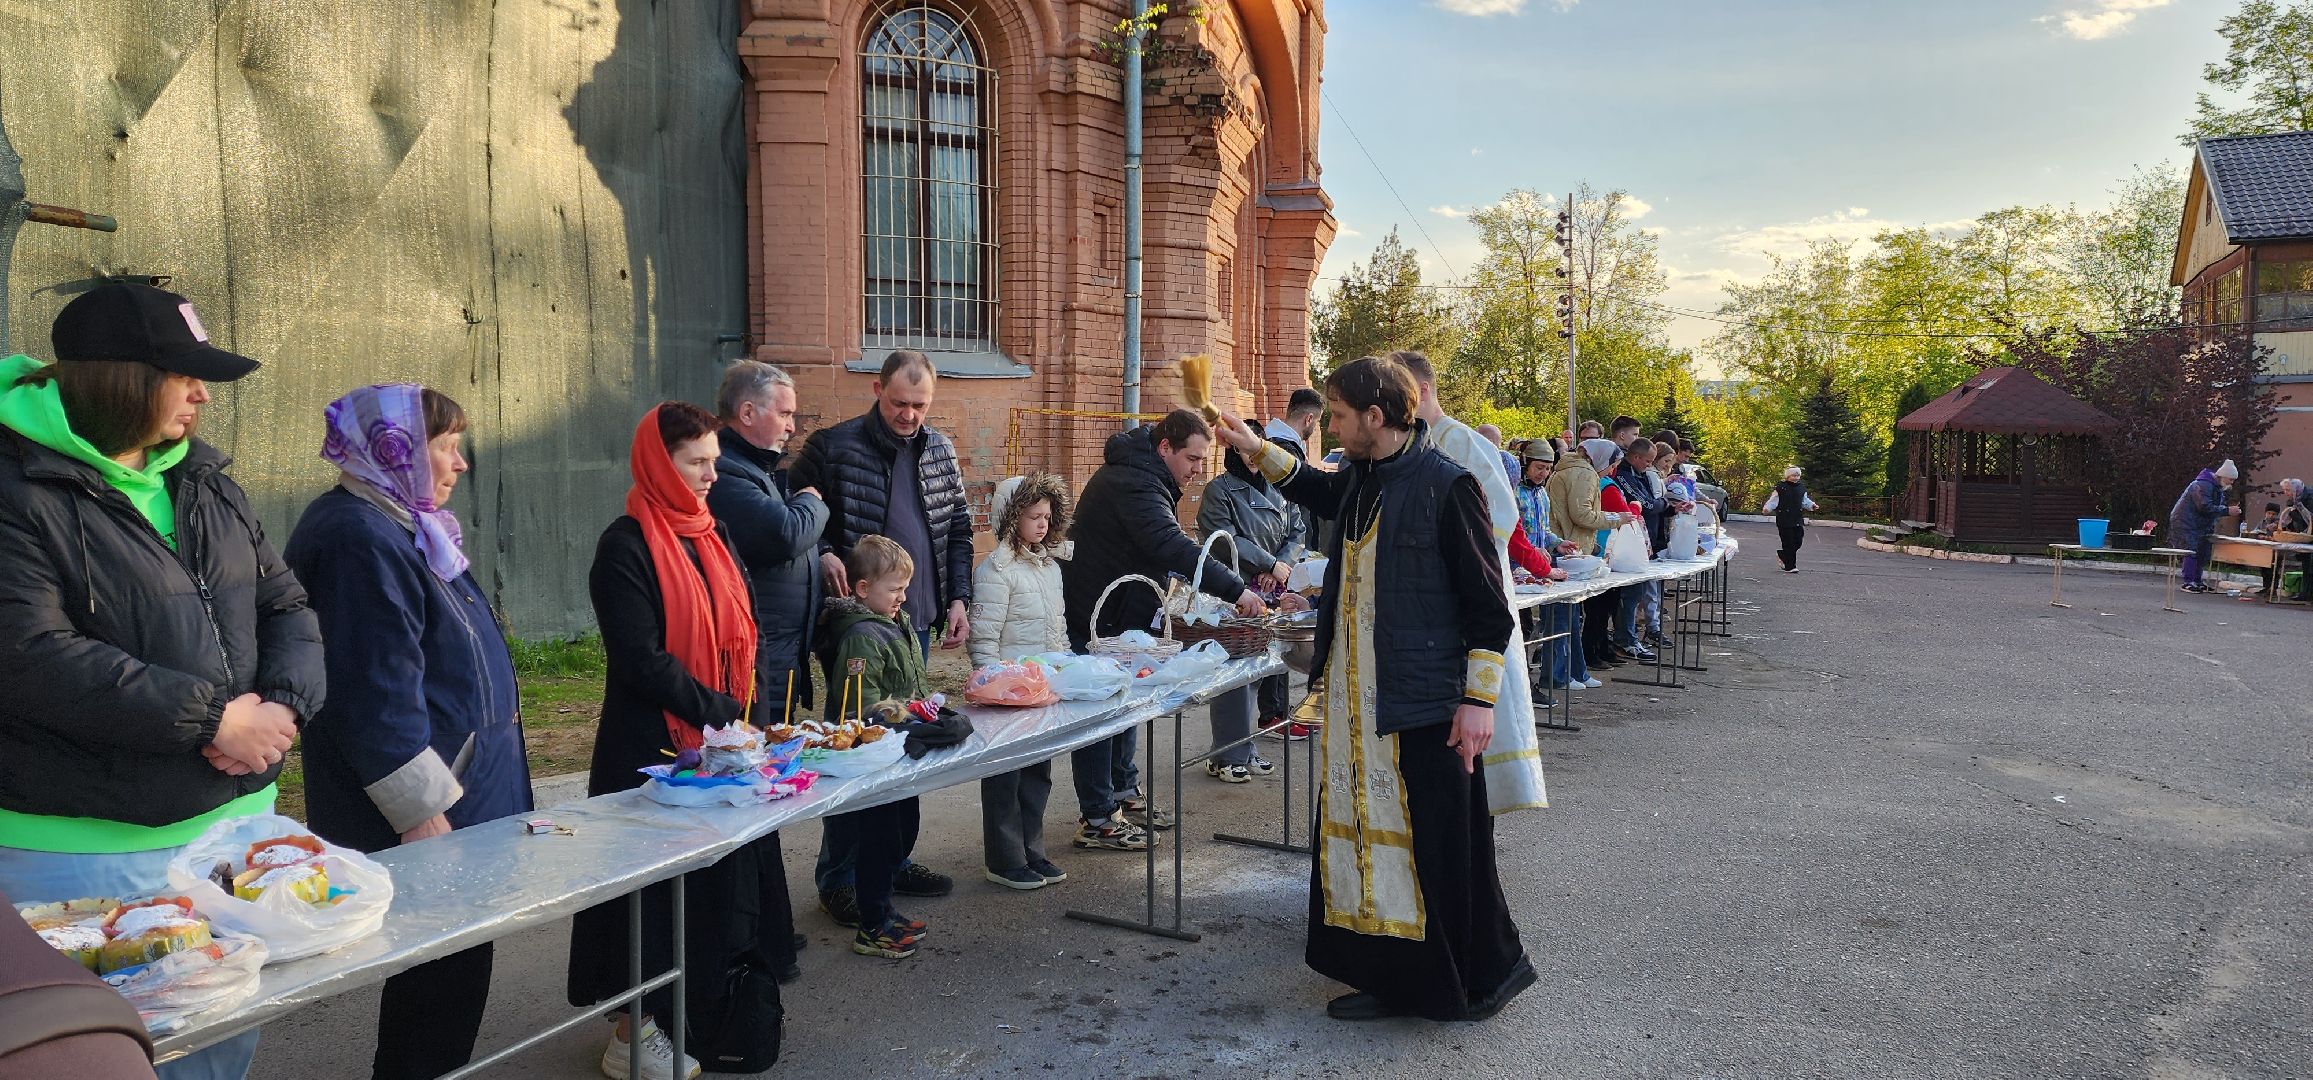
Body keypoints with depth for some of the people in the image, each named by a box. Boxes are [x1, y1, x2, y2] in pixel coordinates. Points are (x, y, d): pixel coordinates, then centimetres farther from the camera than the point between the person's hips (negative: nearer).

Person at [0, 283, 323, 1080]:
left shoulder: (204, 480, 11)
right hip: (85, 849, -7)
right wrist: (211, 718, -21)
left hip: (234, 819, 7)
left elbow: (284, 605, 11)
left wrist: (285, 704, -10)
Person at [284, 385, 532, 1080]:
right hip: (424, 815, -10)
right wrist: (424, 814, -21)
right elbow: (377, 695, -24)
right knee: (443, 978, 0)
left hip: (462, 791, 10)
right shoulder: (360, 538, -19)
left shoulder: (400, 527, 14)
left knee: (451, 970, 18)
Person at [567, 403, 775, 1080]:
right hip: (654, 746, -7)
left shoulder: (712, 534, 11)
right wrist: (720, 712, -16)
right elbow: (642, 660, -18)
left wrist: (744, 709, 1)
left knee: (719, 872, 11)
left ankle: (702, 1007, 25)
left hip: (720, 742, 7)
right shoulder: (627, 547, -13)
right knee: (657, 883, 1)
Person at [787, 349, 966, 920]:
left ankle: (893, 860, 27)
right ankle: (838, 878, 9)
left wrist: (958, 600, 6)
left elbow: (957, 530, 15)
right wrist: (823, 554, -20)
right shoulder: (833, 446, -7)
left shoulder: (940, 451, 9)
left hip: (916, 622, 6)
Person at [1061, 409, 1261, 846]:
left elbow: (1163, 546, 15)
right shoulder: (1133, 483, -26)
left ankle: (1124, 793, 32)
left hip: (1122, 614, 11)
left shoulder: (1142, 475, 8)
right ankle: (1097, 820, 4)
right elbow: (1172, 545, -39)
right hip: (1096, 618, -11)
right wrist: (1236, 590, -42)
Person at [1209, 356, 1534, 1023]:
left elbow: (1487, 601, -13)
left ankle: (1485, 975, 19)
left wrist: (1479, 698, -15)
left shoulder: (1445, 485, -14)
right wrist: (1257, 451, 30)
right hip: (1356, 698, 8)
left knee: (1441, 841, 0)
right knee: (1364, 830, 12)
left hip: (1424, 703, -8)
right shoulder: (1361, 481, 10)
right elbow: (1321, 494, 37)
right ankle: (1388, 976, 24)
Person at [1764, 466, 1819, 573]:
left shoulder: (1801, 488, 11)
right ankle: (1790, 567, 4)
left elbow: (1804, 501, 22)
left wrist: (1811, 505, 5)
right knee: (1789, 543, -4)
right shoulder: (1781, 488, -6)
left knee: (1798, 542, 4)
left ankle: (1782, 554, 31)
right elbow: (1773, 501, -6)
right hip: (1784, 520, -6)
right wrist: (1767, 508, -22)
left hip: (1798, 520, 6)